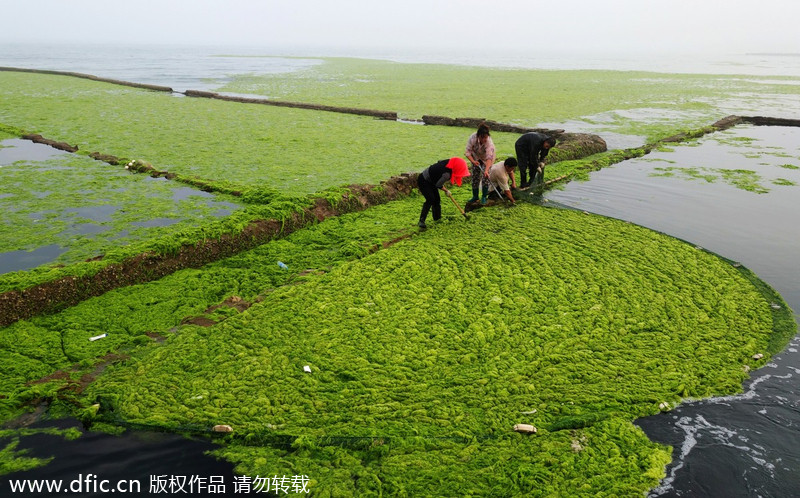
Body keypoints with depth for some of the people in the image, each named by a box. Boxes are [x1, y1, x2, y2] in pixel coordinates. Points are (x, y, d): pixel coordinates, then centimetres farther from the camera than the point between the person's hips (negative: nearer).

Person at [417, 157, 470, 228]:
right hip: (423, 181, -10)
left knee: (437, 199, 12)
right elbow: (438, 185, -19)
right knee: (430, 199, -19)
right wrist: (446, 190, -1)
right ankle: (421, 221, -18)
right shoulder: (447, 173, -32)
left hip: (430, 181, 10)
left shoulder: (448, 162, -11)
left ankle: (437, 218, 25)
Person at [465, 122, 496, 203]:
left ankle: (484, 197, 4)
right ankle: (475, 196, 15)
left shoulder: (489, 142, -40)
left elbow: (489, 157, -46)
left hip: (486, 158, -2)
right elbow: (467, 152, -27)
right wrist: (473, 161, -42)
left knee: (485, 176, -10)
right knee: (475, 176, 2)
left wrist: (486, 170, -58)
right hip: (475, 156, 2)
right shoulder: (472, 138, -34)